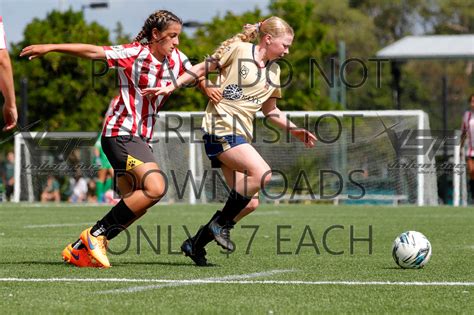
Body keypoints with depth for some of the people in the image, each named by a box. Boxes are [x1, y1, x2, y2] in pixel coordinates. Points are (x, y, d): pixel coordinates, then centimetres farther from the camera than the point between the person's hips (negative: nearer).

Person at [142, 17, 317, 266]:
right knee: (262, 173, -27)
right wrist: (171, 87, -6)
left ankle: (196, 243, 13)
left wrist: (293, 130, 15)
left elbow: (269, 110, 25)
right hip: (221, 128, -8)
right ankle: (221, 223, -12)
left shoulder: (273, 71, 17)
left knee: (249, 202, 1)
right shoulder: (238, 49, -4)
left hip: (240, 135, 8)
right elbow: (203, 68, 1)